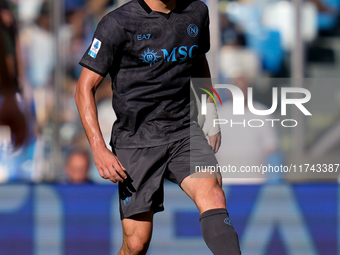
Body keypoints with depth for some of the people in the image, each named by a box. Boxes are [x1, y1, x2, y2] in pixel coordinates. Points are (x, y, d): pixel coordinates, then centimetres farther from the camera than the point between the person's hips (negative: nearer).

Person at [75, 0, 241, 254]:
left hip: (185, 131, 3)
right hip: (137, 138, -3)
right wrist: (99, 150, -17)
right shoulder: (118, 24, -8)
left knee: (212, 195, -26)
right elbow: (85, 88, -7)